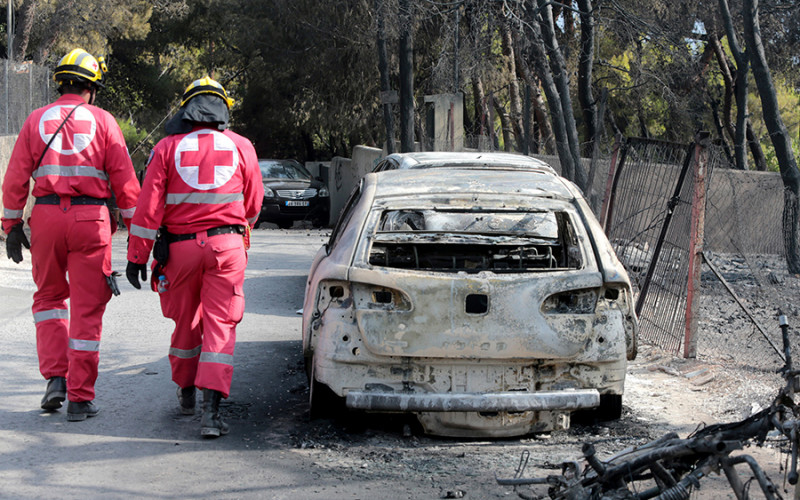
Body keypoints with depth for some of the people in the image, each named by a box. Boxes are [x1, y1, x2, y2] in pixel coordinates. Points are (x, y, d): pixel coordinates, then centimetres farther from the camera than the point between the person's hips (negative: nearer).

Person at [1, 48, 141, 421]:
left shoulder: (36, 120, 7)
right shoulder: (102, 121, 3)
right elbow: (125, 180, 0)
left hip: (46, 216, 2)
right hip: (91, 218, -1)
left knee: (49, 296, 20)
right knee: (87, 309, 4)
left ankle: (55, 376, 6)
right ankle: (80, 398, 4)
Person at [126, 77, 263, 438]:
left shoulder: (167, 148, 0)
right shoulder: (241, 147, 4)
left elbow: (149, 207, -6)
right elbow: (253, 205, 15)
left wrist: (137, 256, -2)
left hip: (180, 247, 1)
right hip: (226, 245, 0)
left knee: (186, 323, 17)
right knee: (220, 325, -2)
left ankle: (186, 392, 34)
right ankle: (211, 409, -13)